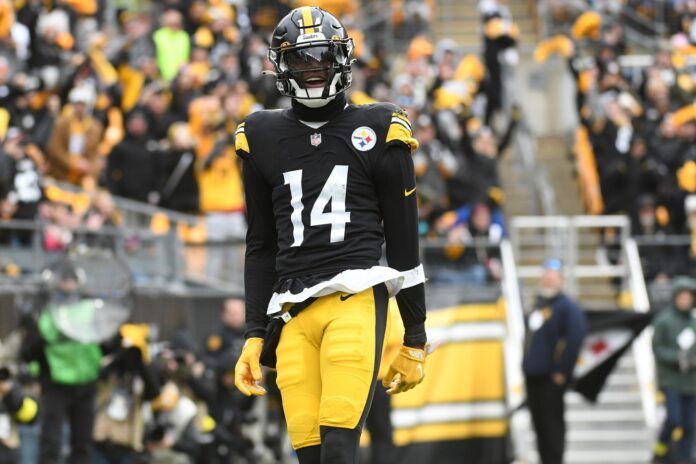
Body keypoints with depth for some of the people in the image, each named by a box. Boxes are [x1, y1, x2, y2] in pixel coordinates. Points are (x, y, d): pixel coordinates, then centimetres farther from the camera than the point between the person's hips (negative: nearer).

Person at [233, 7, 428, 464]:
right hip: (293, 313, 3)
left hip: (357, 298, -3)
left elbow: (404, 242, 9)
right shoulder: (265, 139, 15)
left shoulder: (378, 133, 7)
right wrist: (254, 336, 15)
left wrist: (415, 340, 9)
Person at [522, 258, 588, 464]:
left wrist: (562, 371, -20)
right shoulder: (539, 304, 17)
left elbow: (574, 341, -19)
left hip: (552, 378, -8)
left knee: (552, 423, -7)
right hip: (533, 375, 8)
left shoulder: (568, 307, -10)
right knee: (539, 422, 12)